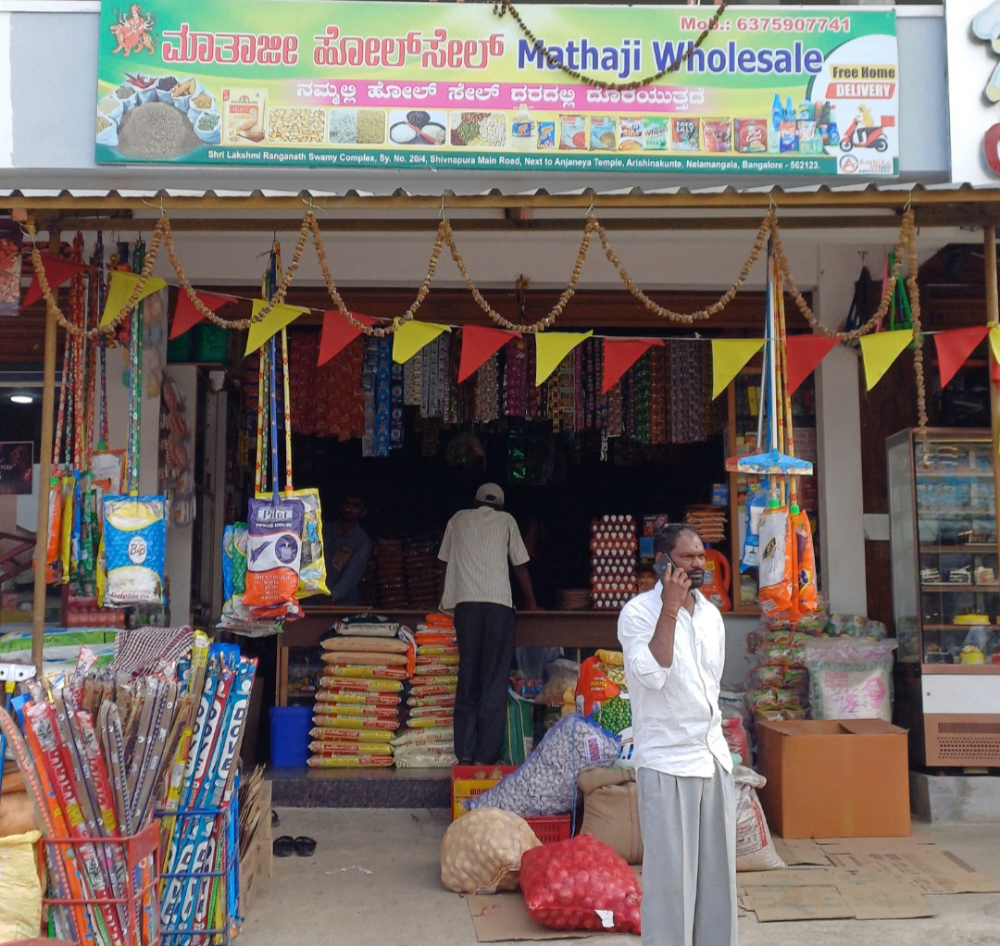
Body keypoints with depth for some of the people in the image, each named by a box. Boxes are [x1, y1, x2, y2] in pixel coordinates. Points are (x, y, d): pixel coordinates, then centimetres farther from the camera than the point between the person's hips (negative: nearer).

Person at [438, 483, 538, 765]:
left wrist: (445, 601, 33)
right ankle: (485, 755, -4)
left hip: (465, 603, 1)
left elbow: (446, 561, 23)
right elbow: (520, 566, 19)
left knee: (467, 677, 5)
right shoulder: (506, 520, 17)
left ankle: (465, 753, -1)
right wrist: (531, 602, 31)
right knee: (494, 680, 0)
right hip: (499, 603, -1)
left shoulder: (458, 519, 21)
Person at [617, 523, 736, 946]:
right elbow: (652, 674, -24)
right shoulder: (638, 613, -10)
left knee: (718, 868, 12)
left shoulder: (711, 614, 10)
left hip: (714, 754, 7)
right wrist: (670, 608, -23)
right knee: (670, 872, -1)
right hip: (667, 760, -6)